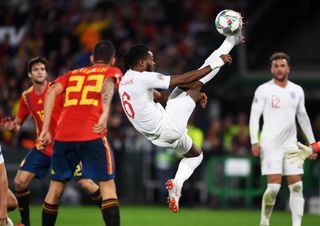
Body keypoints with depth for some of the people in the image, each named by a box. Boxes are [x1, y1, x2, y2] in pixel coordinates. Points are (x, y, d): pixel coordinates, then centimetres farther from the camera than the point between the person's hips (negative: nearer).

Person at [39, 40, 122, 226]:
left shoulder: (72, 74, 26)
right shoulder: (113, 71, 16)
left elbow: (51, 92, 10)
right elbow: (108, 85, -7)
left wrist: (45, 129, 7)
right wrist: (105, 114, -24)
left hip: (63, 135, 4)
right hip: (92, 135, -4)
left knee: (56, 186, 14)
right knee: (107, 184, -1)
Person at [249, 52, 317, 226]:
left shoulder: (297, 91, 11)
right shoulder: (264, 90, -3)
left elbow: (303, 117, 20)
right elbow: (254, 116, -5)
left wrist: (311, 141, 17)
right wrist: (254, 142, -15)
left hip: (291, 144, 5)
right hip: (270, 145, -5)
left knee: (296, 186, -2)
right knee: (274, 186, -12)